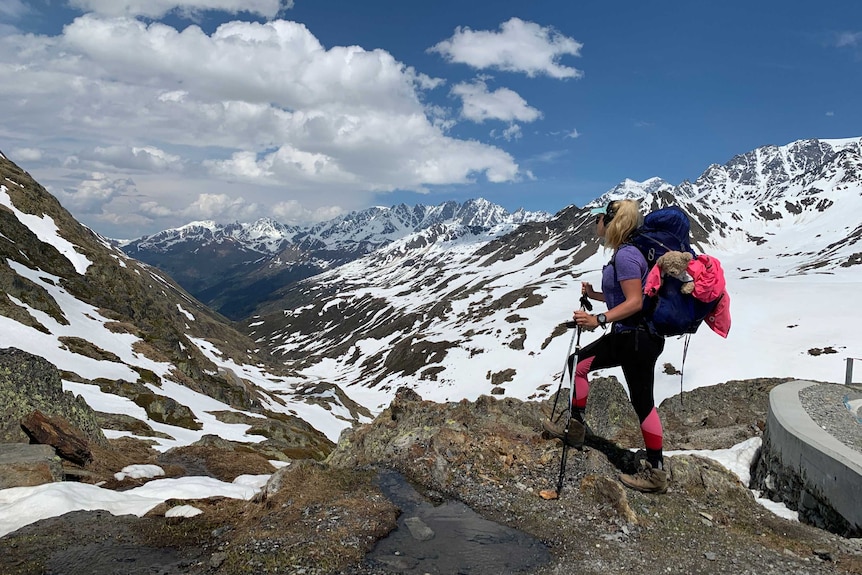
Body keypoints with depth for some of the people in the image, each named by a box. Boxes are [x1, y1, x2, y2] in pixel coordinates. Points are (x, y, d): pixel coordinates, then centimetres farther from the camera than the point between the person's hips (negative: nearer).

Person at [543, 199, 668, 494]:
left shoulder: (626, 255, -20)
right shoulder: (621, 253, 11)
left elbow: (635, 302, -25)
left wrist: (599, 320, -31)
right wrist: (595, 295, 11)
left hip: (639, 339, -10)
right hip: (625, 336, 10)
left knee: (642, 403, -1)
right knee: (578, 363, 15)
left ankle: (656, 472, 13)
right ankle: (576, 428, 26)